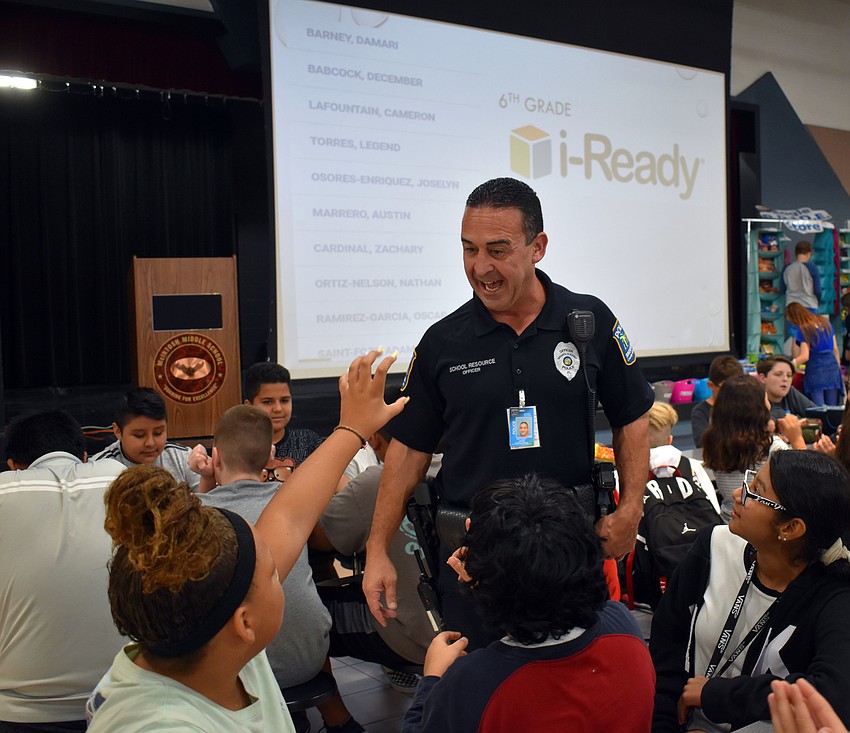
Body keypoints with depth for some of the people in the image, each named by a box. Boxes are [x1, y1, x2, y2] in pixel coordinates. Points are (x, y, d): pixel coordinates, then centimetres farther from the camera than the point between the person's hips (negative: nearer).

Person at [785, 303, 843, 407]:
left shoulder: (803, 329, -9)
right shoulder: (826, 322, 10)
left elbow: (804, 356, -15)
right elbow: (835, 349, 13)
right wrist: (838, 366, 20)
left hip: (815, 368, -6)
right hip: (832, 366, 6)